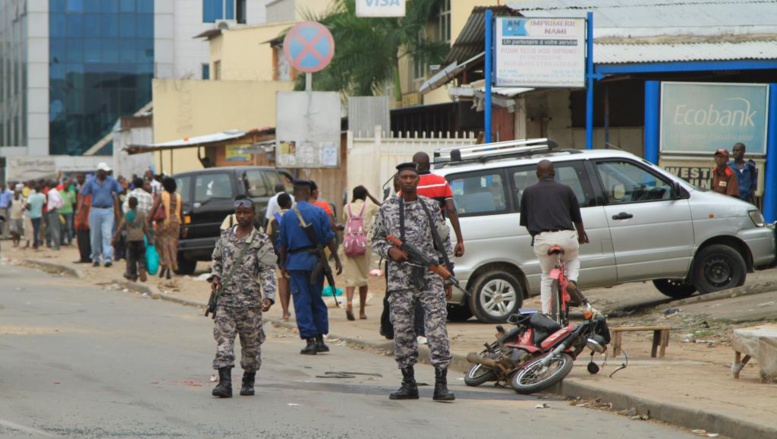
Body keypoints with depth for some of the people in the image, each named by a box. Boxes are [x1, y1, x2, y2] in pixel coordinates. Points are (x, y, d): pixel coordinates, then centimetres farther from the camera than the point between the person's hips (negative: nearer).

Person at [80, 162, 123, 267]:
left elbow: (119, 193, 6)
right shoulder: (91, 182, 3)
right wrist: (80, 208, -6)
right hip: (95, 210, 0)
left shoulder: (112, 181, 4)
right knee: (95, 236, 7)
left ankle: (107, 258, -14)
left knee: (107, 235, -10)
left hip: (108, 211, 0)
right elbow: (83, 195, 5)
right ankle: (95, 258, 19)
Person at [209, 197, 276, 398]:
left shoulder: (261, 242, -3)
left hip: (250, 300, -2)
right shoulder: (225, 236, 10)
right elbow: (217, 259, 24)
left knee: (251, 343, 7)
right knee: (223, 338, -9)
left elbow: (268, 272, -7)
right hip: (225, 298, 2)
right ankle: (225, 382, -13)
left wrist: (268, 296, -18)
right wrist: (215, 277, 4)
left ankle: (249, 381, 23)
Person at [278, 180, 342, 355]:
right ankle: (320, 339, 13)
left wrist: (283, 264, 16)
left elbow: (282, 243, 5)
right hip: (316, 261, 1)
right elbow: (329, 238, -1)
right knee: (317, 300, 12)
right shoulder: (319, 212, -1)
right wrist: (336, 259, 5)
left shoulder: (287, 215, 0)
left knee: (302, 302, 1)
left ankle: (309, 340, -3)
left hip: (296, 261, -1)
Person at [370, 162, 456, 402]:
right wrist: (390, 250, -8)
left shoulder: (431, 207, 9)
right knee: (402, 328, 1)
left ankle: (441, 384, -9)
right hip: (400, 276, 1)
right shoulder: (387, 208, 9)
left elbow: (444, 242, 11)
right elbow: (376, 240, 14)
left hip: (430, 274, -1)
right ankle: (408, 383, 11)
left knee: (437, 325, -9)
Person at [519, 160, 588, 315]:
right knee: (573, 260, 31)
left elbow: (525, 221, 15)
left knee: (547, 277, 17)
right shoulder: (565, 190, 12)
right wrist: (582, 236, 36)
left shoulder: (529, 192, 13)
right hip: (566, 236, 0)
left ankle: (546, 314, 10)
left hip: (542, 238, 0)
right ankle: (572, 281, 1)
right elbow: (577, 218, 18)